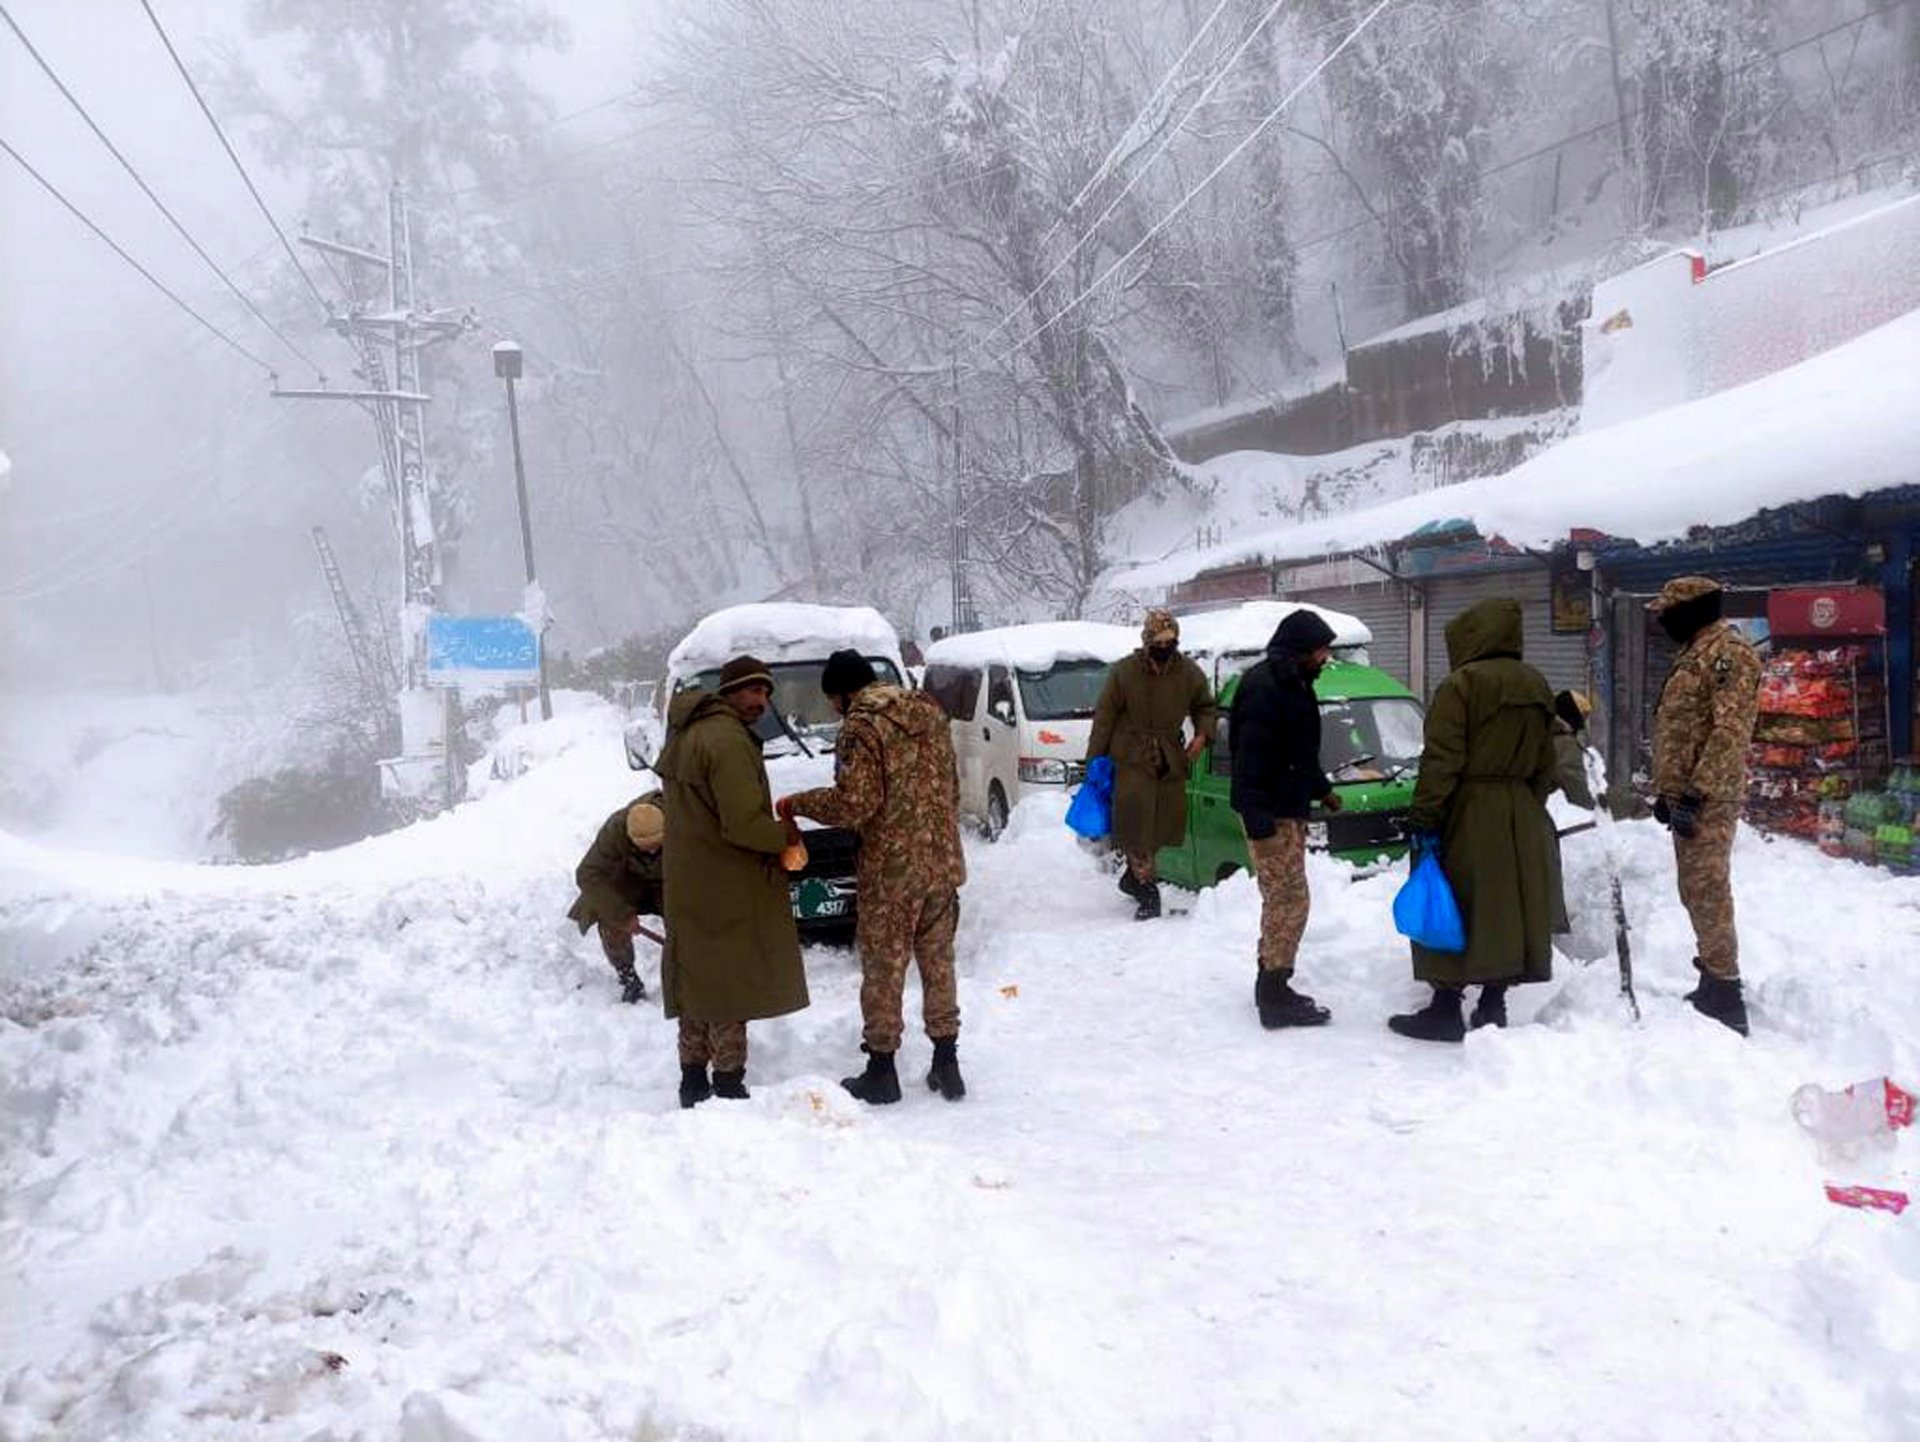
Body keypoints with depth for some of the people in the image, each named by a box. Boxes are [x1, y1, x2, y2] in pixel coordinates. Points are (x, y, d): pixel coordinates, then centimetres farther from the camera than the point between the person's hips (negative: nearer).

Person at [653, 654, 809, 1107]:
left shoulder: (683, 734, 12)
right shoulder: (728, 741, -19)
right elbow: (743, 823, -25)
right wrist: (786, 837, -7)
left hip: (687, 887, 9)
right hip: (727, 894, -9)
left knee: (698, 983, 16)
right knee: (731, 985, 0)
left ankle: (692, 1082, 24)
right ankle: (728, 1085, 6)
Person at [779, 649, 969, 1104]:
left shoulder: (861, 726, -14)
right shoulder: (930, 712, 10)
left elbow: (853, 803, -20)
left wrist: (796, 804, -7)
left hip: (890, 871, -7)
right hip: (942, 862, 7)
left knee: (883, 969, 6)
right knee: (939, 964, 15)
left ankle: (881, 1071, 15)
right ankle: (947, 1065, 20)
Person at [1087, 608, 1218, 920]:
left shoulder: (1190, 674, 0)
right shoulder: (1124, 671, -8)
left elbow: (1205, 707, 17)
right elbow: (1105, 715, -4)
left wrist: (1203, 734, -3)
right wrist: (1094, 760, -6)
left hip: (1170, 758, 4)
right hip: (1131, 757, -4)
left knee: (1165, 821, 8)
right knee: (1136, 821, -13)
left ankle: (1134, 877, 29)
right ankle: (1147, 890, -9)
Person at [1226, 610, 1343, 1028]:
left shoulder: (1295, 684, 14)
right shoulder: (1262, 688, -19)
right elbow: (1251, 759, -24)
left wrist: (1321, 789, 31)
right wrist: (1258, 821, -28)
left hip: (1290, 809, 10)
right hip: (1270, 815, -10)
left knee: (1283, 900, 15)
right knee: (1290, 900, -9)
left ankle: (1271, 985, 24)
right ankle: (1275, 997, -4)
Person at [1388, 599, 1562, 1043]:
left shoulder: (1460, 685, -13)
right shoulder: (1537, 686, 11)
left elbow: (1441, 761, -17)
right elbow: (1545, 764, 15)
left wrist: (1424, 819, -15)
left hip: (1469, 814, -7)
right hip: (1522, 817, 7)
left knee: (1453, 912, 0)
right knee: (1508, 906, 12)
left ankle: (1446, 1007, 4)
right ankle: (1493, 1004, 19)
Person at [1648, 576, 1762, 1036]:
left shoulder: (1729, 651, -11)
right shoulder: (1695, 653, 20)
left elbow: (1730, 732, -20)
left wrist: (1695, 794, -24)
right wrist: (1666, 790, 21)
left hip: (1707, 800, -10)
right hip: (1686, 794, 10)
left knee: (1708, 893, -11)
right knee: (1696, 893, 15)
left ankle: (1725, 997, -8)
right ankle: (1713, 983, 25)